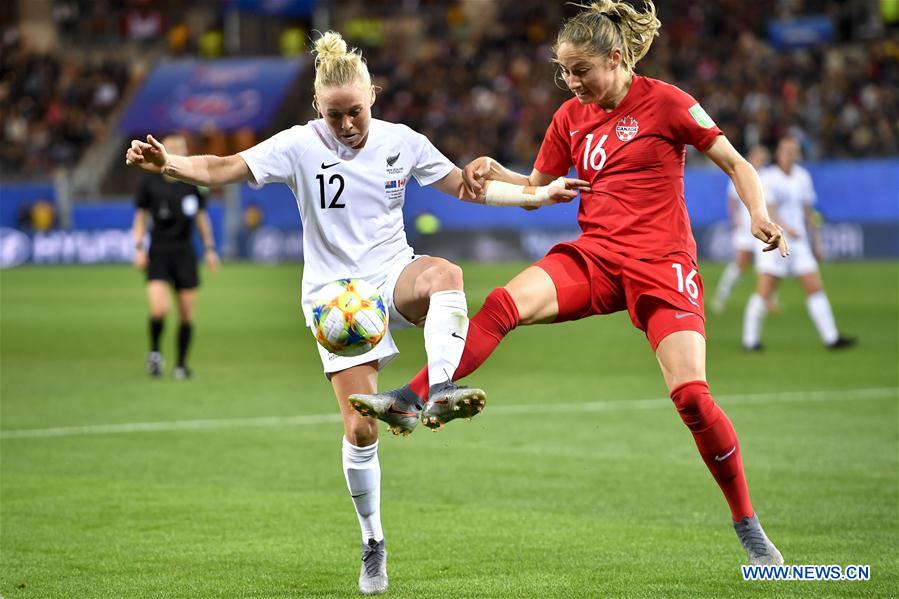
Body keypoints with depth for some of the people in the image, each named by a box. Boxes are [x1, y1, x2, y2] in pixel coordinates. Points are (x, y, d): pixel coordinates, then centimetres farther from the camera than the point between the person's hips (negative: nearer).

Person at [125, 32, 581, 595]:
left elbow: (466, 186, 8)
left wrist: (537, 193, -2)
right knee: (361, 429, -7)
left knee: (445, 272, -37)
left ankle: (441, 389, -46)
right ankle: (373, 542, 12)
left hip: (393, 275, 2)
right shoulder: (301, 146, -9)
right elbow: (224, 168, -19)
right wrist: (168, 163, -38)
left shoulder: (401, 142, -1)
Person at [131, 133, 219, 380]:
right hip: (158, 253, -2)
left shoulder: (193, 183, 3)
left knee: (187, 312, 1)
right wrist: (139, 248, -2)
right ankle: (154, 351, 9)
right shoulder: (150, 183, -2)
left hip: (184, 253, 2)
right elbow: (140, 217, 6)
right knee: (159, 309, -18)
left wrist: (209, 249, 9)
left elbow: (201, 216, 13)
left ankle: (181, 364, 16)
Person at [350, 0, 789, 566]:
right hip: (594, 258, 5)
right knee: (503, 304, -23)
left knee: (691, 396, -15)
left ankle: (749, 527, 0)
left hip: (661, 265, -4)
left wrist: (759, 214, -16)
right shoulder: (572, 116, 9)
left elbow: (737, 164, 0)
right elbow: (538, 187, 20)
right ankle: (412, 398, -28)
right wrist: (494, 172, 2)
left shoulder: (665, 103, -6)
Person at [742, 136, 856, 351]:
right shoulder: (768, 178, -8)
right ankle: (750, 340, 2)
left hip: (798, 242, 6)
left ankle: (831, 338, 1)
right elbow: (767, 210, -19)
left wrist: (816, 242, 18)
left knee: (816, 288, 0)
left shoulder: (803, 177, 12)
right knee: (764, 292, -8)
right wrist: (786, 228, -35)